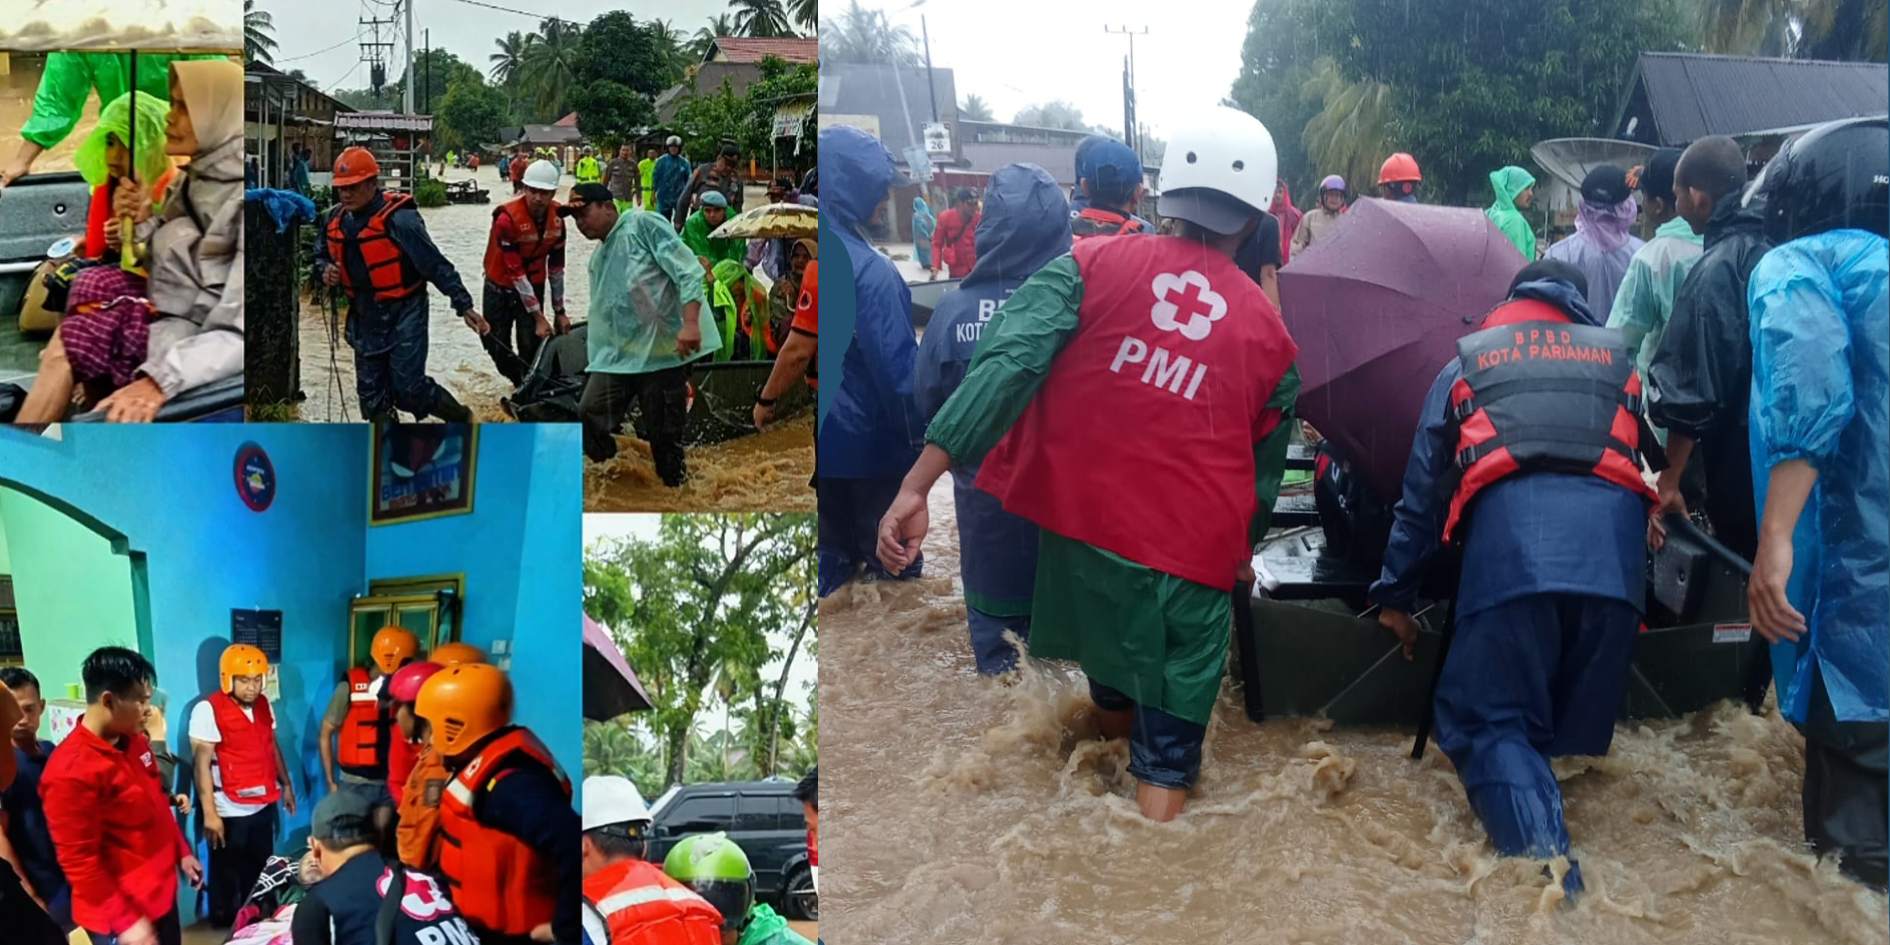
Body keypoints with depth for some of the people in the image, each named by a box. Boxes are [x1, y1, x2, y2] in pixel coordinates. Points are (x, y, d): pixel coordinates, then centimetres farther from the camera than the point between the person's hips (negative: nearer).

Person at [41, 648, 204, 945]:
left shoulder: (134, 741, 3)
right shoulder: (71, 771, -24)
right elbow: (78, 861, -22)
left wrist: (182, 852, 20)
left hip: (161, 891, 8)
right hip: (122, 912, -8)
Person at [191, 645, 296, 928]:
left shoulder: (263, 704, 5)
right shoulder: (208, 710, -16)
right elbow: (202, 764, -18)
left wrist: (286, 784, 18)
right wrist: (209, 813, -21)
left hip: (264, 805, 6)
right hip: (230, 811, -6)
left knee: (260, 871, 17)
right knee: (227, 875, 7)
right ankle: (225, 928, 22)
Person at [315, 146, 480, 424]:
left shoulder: (398, 219, -20)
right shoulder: (335, 220, 2)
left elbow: (436, 265, -19)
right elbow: (321, 254, 20)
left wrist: (464, 306, -21)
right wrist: (325, 270, -5)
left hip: (404, 315, -7)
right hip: (365, 317, 7)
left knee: (408, 389, -10)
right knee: (371, 392, 9)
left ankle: (462, 419, 15)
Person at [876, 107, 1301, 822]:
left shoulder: (1092, 265, -2)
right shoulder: (1271, 333, 4)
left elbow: (1005, 366, -16)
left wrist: (918, 483, -21)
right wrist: (1240, 552, 33)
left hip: (1076, 528, 2)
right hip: (1192, 559, -2)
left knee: (1112, 687, 29)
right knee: (1167, 761, 6)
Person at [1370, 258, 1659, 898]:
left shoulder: (1467, 363, 28)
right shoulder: (1617, 357, 32)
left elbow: (1423, 488, 25)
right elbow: (1660, 456, 35)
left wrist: (1394, 594, 29)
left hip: (1510, 536, -2)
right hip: (1613, 543, 2)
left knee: (1489, 720, -2)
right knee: (1572, 718, 14)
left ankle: (1542, 856, -24)